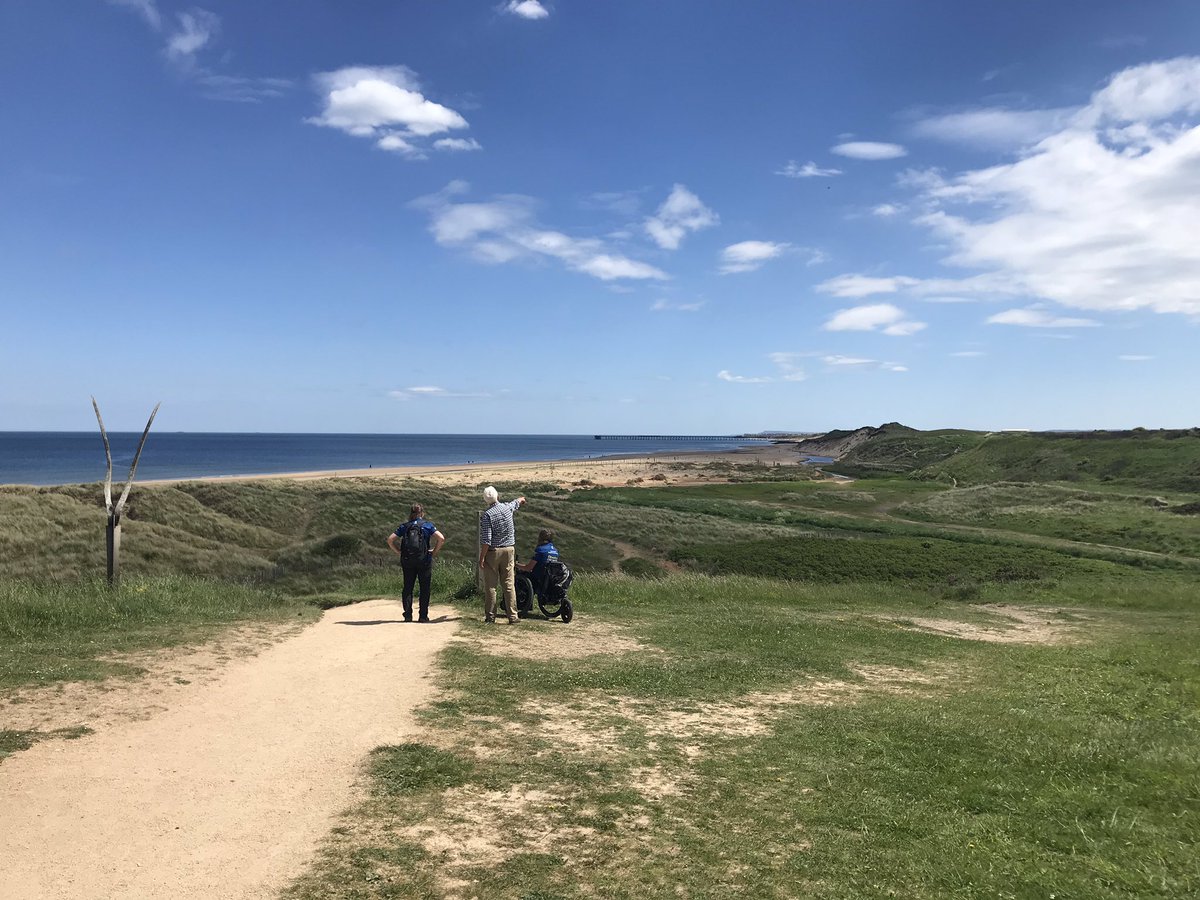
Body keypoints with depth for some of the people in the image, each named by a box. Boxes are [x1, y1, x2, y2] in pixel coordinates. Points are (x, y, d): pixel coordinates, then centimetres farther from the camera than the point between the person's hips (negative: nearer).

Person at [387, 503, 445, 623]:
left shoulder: (405, 526, 8)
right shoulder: (428, 525, 2)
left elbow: (390, 540, 2)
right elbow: (441, 538, -12)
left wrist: (399, 552, 7)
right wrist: (434, 552, -2)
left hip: (407, 560, 2)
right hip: (424, 560, -2)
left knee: (407, 587, 10)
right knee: (424, 588, 4)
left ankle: (407, 615, 7)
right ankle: (423, 616, 2)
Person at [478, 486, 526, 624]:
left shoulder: (487, 515, -13)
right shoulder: (507, 507, 1)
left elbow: (486, 540, -17)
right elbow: (518, 502, 27)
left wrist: (482, 558, -11)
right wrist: (521, 499, 50)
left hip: (492, 552, -4)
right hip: (509, 550, 4)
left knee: (490, 585, 4)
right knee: (509, 584, 4)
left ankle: (490, 616, 7)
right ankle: (512, 616, 2)